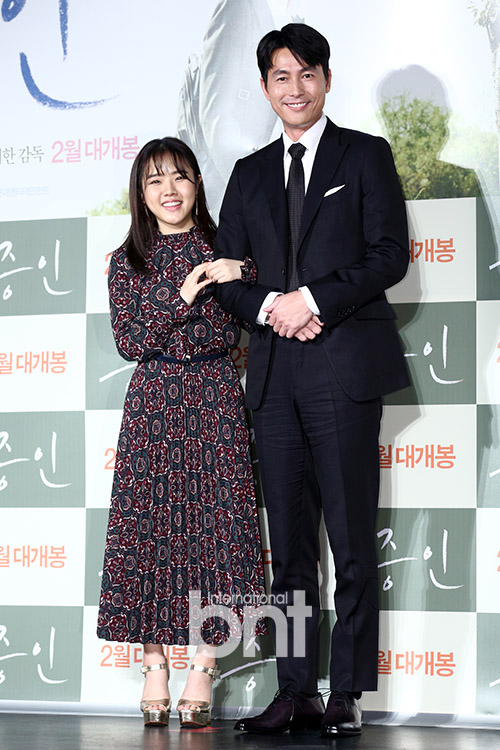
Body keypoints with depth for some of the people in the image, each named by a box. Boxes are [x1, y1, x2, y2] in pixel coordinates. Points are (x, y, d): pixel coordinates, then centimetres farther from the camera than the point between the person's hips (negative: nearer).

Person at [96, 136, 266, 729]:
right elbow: (128, 342, -2)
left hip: (215, 402, 0)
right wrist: (180, 298, -13)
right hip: (154, 405, 0)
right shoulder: (128, 261, 7)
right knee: (149, 527, -2)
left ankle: (202, 671, 3)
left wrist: (242, 273, -11)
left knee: (216, 527, -4)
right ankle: (155, 667, 8)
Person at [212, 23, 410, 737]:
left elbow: (390, 254, -3)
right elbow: (227, 272, 15)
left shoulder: (366, 155, 7)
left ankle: (347, 694, 0)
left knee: (351, 538, -4)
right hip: (274, 370, 4)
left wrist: (314, 298, -12)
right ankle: (296, 691, 10)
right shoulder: (250, 173, 19)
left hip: (344, 364, -4)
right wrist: (269, 306, -5)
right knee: (289, 540, 5)